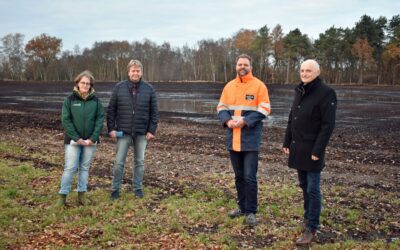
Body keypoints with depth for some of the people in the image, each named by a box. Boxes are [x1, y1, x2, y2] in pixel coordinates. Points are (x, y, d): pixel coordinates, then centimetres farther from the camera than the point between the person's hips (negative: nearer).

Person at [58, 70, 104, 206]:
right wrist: (76, 138, -14)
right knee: (70, 168, -3)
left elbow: (100, 119, -1)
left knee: (85, 168, 9)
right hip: (73, 140, -2)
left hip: (90, 141, 2)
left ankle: (81, 195, 17)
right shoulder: (70, 99, -3)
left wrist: (93, 138, -11)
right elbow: (65, 120, -8)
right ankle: (63, 195, 6)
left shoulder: (96, 100, 2)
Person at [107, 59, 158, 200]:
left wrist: (152, 130, -4)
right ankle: (115, 189, 14)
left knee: (139, 161, 10)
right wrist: (111, 128, -6)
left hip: (141, 133, 1)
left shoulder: (149, 89, 1)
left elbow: (154, 112, 2)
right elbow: (111, 110, 1)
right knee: (119, 162, 2)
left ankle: (138, 188, 22)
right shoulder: (119, 88, -1)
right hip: (123, 132, -1)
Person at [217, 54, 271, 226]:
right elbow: (221, 108, 10)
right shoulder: (229, 86, 10)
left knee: (250, 177, -6)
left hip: (250, 139, -5)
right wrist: (227, 121, -11)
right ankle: (242, 206, 27)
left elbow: (264, 110, -10)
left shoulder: (259, 85, -4)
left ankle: (251, 211, 6)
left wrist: (245, 121, -20)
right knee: (239, 176, 14)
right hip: (233, 138, 5)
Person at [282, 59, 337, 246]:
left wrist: (318, 150, -19)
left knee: (313, 189, -2)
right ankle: (308, 217, 29)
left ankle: (311, 228, 4)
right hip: (297, 147, 7)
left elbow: (328, 125, -16)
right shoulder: (299, 91, 10)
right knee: (304, 186, 15)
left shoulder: (326, 93, -12)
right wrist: (287, 142, 13)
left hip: (312, 149, -7)